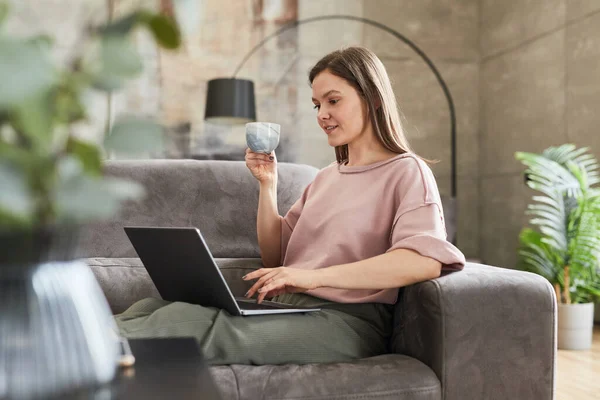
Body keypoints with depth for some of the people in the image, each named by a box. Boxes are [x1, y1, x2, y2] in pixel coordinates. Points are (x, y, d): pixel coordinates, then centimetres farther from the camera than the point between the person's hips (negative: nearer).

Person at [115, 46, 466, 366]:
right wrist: (268, 185, 8)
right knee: (152, 309, -18)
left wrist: (314, 276, -25)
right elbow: (275, 259, 22)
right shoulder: (326, 178, 24)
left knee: (187, 322, -28)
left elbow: (426, 262, -20)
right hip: (289, 308, 7)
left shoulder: (407, 172, 1)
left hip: (347, 320, -7)